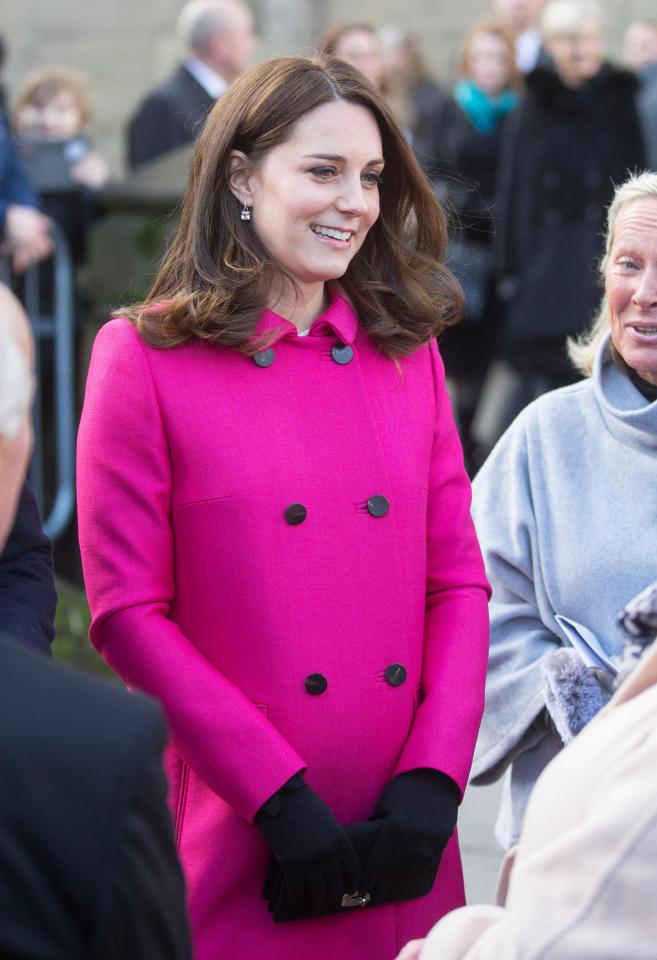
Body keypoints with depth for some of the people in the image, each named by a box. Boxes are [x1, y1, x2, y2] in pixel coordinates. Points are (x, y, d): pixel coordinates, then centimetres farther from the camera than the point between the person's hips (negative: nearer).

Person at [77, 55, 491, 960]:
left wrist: (434, 780, -7)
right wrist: (280, 800, -14)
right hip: (245, 848, -4)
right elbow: (129, 613, -7)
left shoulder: (407, 350, 9)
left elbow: (458, 580, 7)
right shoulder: (144, 357, -4)